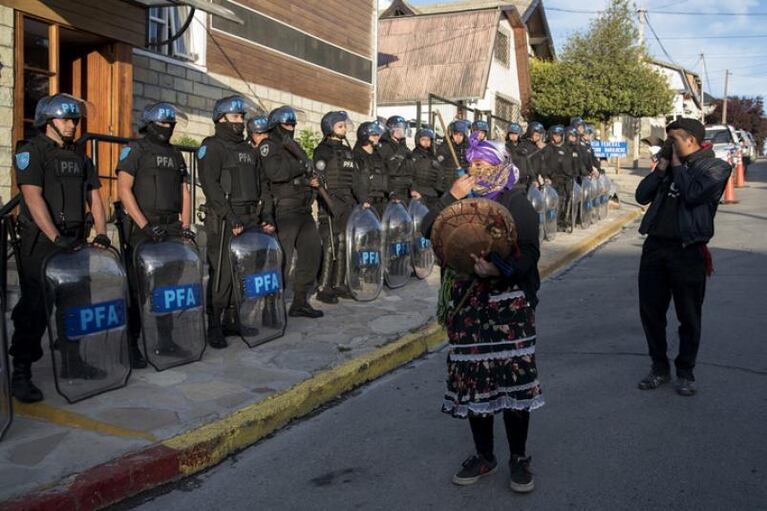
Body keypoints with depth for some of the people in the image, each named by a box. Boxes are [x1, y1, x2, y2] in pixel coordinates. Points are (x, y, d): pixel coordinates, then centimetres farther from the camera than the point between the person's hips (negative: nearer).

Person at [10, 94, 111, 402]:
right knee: (34, 308, -5)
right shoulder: (31, 152, -5)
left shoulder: (79, 158, 16)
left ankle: (71, 363, 23)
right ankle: (21, 374, 2)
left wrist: (101, 233, -2)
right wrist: (56, 238, -26)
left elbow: (94, 199, 13)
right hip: (39, 243, -6)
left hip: (74, 242, 6)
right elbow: (33, 197, -17)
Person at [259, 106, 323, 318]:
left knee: (312, 252, 10)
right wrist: (301, 166, -14)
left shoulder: (294, 146, 21)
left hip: (304, 209, 9)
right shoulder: (269, 146, -5)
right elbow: (274, 172, -22)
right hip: (285, 209, -9)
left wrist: (312, 181, 6)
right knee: (282, 259, -9)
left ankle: (300, 302, 19)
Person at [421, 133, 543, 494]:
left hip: (507, 302, -4)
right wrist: (451, 197, -10)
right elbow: (428, 231, 0)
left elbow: (529, 251, -11)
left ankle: (519, 457, 16)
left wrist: (499, 270, -29)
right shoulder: (460, 197, 13)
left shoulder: (515, 201, -1)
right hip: (465, 303, 4)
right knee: (472, 379, 7)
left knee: (513, 378, -3)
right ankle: (484, 456, 23)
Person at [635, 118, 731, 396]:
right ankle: (659, 367, 25)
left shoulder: (715, 167, -4)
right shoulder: (670, 163, 13)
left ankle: (685, 372, 22)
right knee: (650, 311, 9)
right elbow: (642, 196, 7)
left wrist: (677, 164, -8)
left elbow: (693, 194, -21)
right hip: (655, 245, 5)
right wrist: (662, 167, -2)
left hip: (688, 250, -5)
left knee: (688, 316, 6)